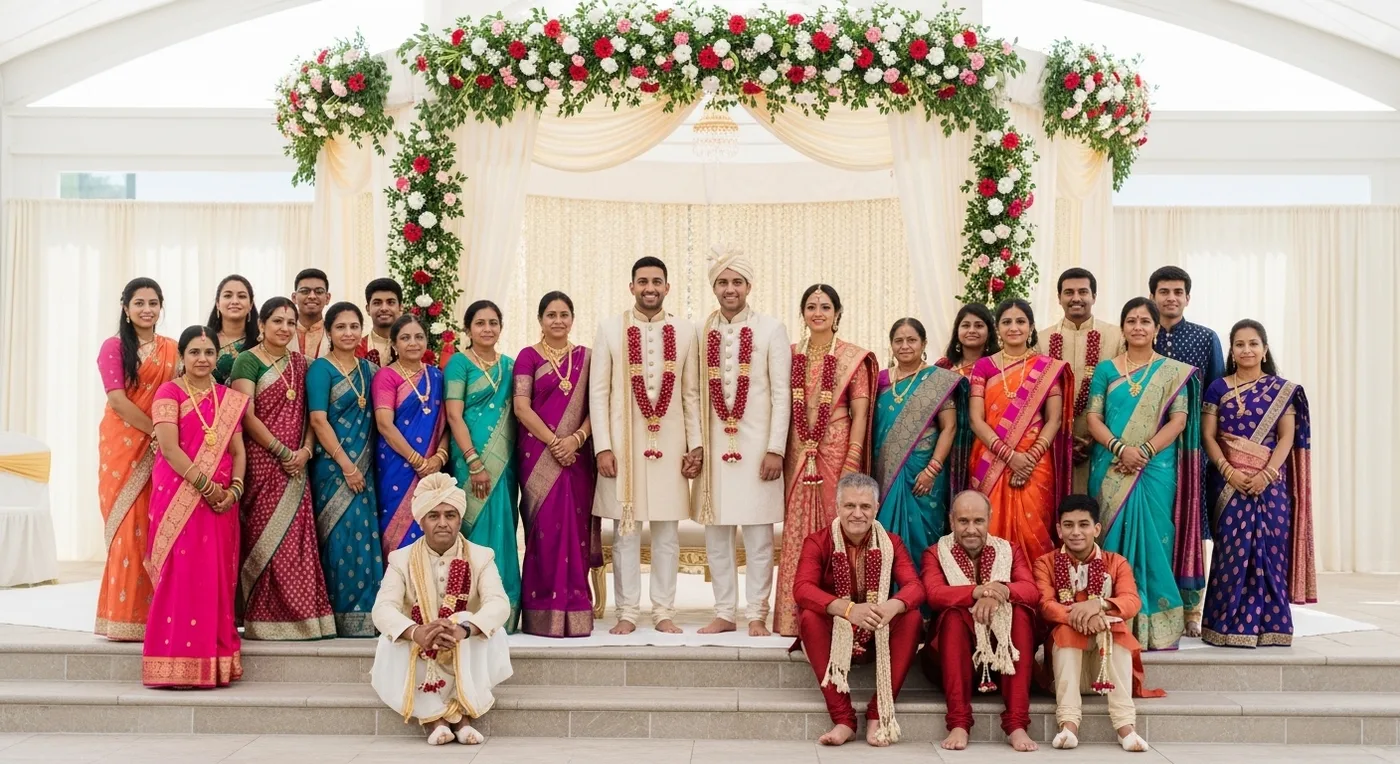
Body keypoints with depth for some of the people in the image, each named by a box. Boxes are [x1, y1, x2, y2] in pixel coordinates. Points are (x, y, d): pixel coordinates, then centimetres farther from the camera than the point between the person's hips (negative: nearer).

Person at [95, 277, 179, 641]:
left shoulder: (173, 349, 12)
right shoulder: (114, 347, 1)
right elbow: (117, 400, -9)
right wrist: (157, 431, -16)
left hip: (163, 448, 3)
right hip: (123, 444, -3)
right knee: (128, 527, -5)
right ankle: (124, 616, -1)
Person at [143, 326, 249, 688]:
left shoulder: (230, 398, 14)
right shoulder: (169, 392, -1)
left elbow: (238, 450, 9)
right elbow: (169, 447, -11)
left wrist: (234, 489, -8)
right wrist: (205, 485, -16)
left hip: (222, 499, 4)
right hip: (179, 497, -4)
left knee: (216, 577, 4)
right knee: (180, 575, -6)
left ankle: (213, 662, 10)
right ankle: (177, 663, -2)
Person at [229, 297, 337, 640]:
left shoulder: (300, 363, 13)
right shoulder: (248, 361, -3)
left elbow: (309, 414, 11)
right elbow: (247, 416, -10)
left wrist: (305, 450, -5)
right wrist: (282, 452, -12)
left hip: (296, 466, 5)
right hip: (262, 463, -5)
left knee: (297, 540, 4)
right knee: (265, 539, -4)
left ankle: (299, 616, 9)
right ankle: (266, 620, 1)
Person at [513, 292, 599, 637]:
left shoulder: (584, 357, 11)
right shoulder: (528, 356, 3)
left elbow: (594, 406, 6)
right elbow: (522, 407, -5)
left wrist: (576, 438, -11)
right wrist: (553, 442, -13)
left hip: (577, 455, 3)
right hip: (539, 455, -3)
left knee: (576, 528, 2)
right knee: (545, 528, -5)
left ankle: (575, 612, 9)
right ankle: (544, 611, 1)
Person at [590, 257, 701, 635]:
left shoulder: (685, 331, 6)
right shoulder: (610, 328, 1)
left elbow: (692, 393, 8)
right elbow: (598, 391, 0)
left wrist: (695, 445, 2)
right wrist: (603, 447, -6)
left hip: (670, 443, 1)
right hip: (624, 443, -1)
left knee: (667, 532, 6)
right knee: (625, 530, 4)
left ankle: (664, 611, 15)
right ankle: (627, 612, 13)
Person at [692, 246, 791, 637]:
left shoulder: (772, 329, -1)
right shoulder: (701, 333, 7)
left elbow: (781, 394, -4)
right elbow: (695, 394, 7)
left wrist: (775, 449, -9)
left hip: (756, 445, -3)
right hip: (714, 446, 3)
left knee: (758, 534, 0)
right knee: (715, 534, 7)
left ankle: (757, 615, 10)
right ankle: (724, 613, 17)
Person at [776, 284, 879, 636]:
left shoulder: (854, 358, 2)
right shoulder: (790, 355, 10)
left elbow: (860, 413, -2)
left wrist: (852, 463, -10)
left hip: (837, 452, -3)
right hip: (798, 454, 3)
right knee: (797, 535, 3)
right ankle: (796, 617, 8)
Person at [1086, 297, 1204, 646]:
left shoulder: (1173, 372, 7)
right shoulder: (1106, 369, 10)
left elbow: (1179, 420, -2)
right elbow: (1093, 418, 3)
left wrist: (1145, 451, -14)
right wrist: (1120, 448, -14)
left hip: (1157, 469, -1)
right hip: (1112, 470, 1)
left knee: (1154, 539, -3)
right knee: (1116, 537, 0)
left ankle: (1156, 625, 4)